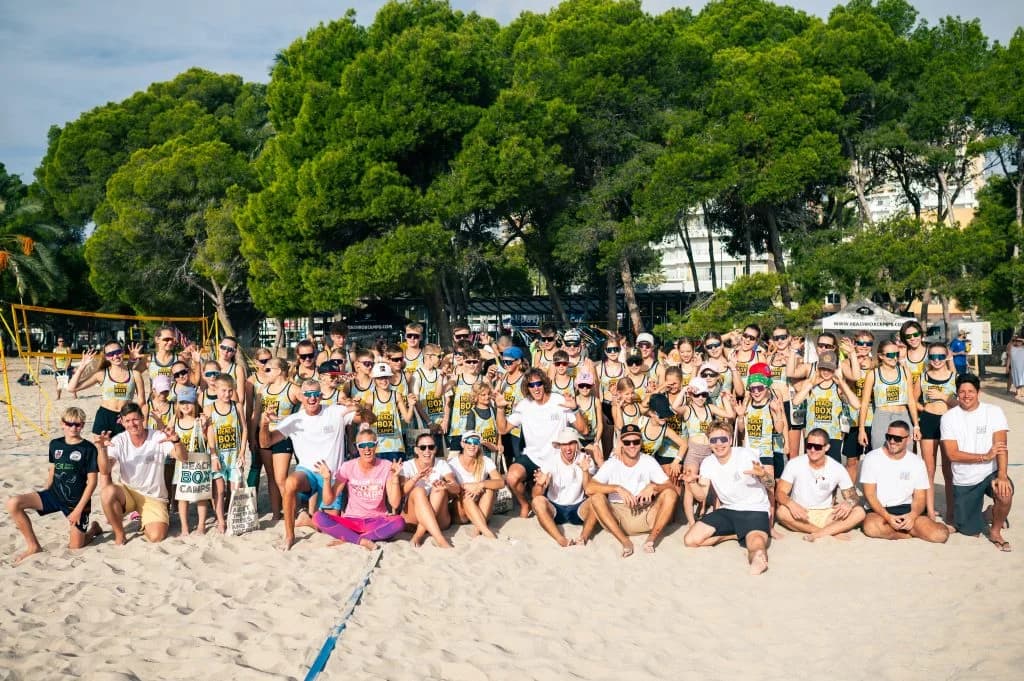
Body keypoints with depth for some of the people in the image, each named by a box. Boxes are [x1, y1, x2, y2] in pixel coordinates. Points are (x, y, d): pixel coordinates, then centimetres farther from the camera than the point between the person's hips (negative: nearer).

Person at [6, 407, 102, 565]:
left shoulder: (89, 449, -11)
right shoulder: (55, 444, 5)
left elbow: (92, 481, -11)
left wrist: (79, 509, -14)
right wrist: (44, 497, 15)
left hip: (77, 501, -4)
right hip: (54, 494, 4)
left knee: (75, 546, -2)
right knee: (13, 503, -17)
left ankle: (94, 528, 33)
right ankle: (33, 546, -3)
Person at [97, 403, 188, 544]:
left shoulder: (158, 437, -13)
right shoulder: (119, 441, -9)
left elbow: (183, 457, -25)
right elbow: (105, 471, -19)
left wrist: (176, 441, -47)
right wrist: (102, 449, -37)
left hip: (154, 497, -1)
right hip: (128, 492, 1)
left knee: (156, 536, -21)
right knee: (107, 492, -33)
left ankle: (146, 522, 18)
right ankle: (119, 532, -8)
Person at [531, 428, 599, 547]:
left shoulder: (585, 460, -5)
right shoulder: (551, 462, -7)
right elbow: (536, 495, -12)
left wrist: (585, 471, -29)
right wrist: (540, 484, -35)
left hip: (578, 508, 0)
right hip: (555, 509, 0)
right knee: (537, 501, -30)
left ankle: (584, 537, -41)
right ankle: (561, 540, -43)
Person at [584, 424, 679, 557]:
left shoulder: (649, 462, 2)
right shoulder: (611, 464, -4)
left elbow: (671, 486, -4)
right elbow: (588, 488, -19)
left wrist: (653, 487, -23)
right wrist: (618, 488, -27)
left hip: (645, 515, 1)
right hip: (617, 516, -1)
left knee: (670, 493, -20)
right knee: (596, 496, -28)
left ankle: (652, 539, -18)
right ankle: (624, 541, -28)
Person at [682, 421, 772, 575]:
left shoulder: (746, 455, -11)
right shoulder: (707, 463, 4)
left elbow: (770, 482, -13)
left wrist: (763, 474, -38)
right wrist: (692, 482, -22)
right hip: (727, 511, 9)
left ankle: (757, 555, -18)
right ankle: (735, 534, 3)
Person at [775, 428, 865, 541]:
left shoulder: (838, 468, -5)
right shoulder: (794, 464, -9)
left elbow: (852, 496, -1)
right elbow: (780, 492, -11)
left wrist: (849, 503, -27)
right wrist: (791, 504, -34)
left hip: (828, 516, 1)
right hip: (801, 515, -1)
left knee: (859, 512, -22)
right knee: (781, 511, -34)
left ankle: (818, 534, -31)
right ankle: (832, 533, -27)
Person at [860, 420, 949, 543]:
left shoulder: (917, 462, 5)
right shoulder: (872, 458, -3)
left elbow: (919, 497, 4)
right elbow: (869, 494, -7)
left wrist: (912, 515, -18)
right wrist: (887, 517, -22)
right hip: (880, 510, -1)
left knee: (940, 535, -24)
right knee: (871, 527, -38)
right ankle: (913, 532, -15)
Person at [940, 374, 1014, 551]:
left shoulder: (993, 412, -4)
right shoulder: (948, 417, -3)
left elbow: (1001, 446, -15)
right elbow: (952, 454, -11)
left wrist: (1002, 475, -30)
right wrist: (985, 457, -22)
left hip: (990, 473, -1)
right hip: (964, 481, 1)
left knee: (1005, 494, -34)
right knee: (971, 532, 2)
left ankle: (995, 532, -5)